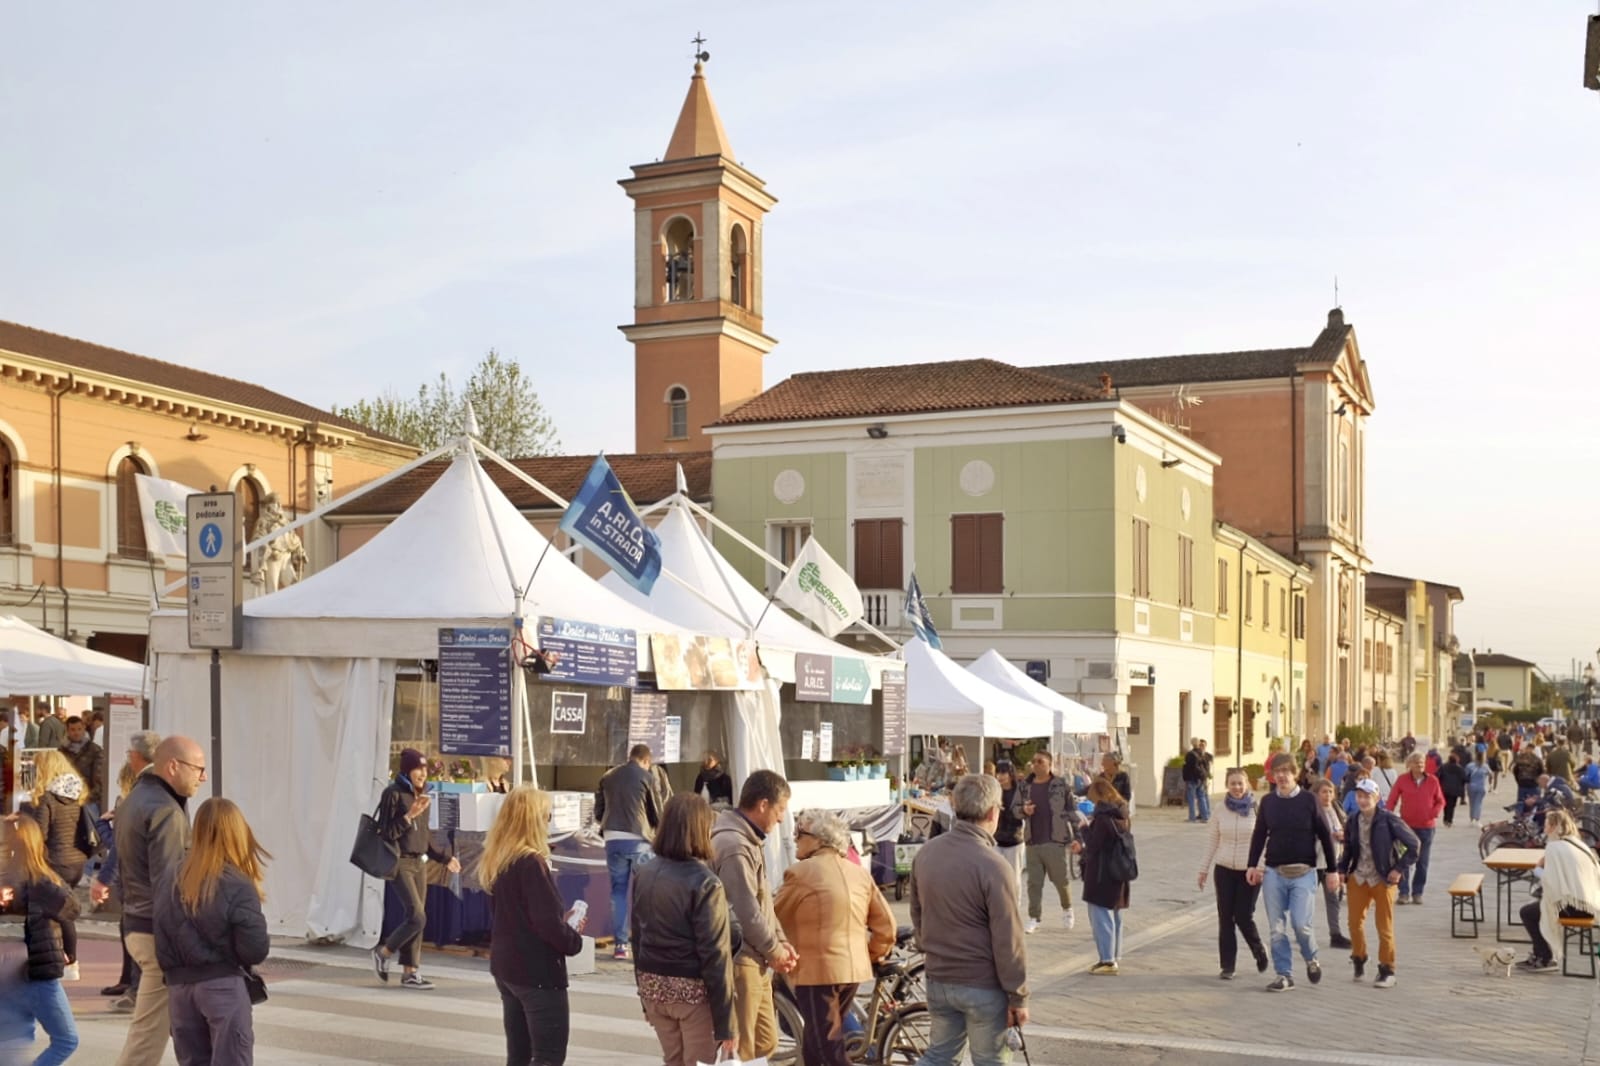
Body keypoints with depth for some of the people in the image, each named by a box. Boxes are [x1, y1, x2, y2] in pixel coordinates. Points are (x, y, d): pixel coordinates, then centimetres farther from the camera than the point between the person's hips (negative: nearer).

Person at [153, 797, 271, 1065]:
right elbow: (256, 951, -14)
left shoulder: (170, 881, 0)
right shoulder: (238, 887, -14)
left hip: (179, 988, 5)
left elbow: (161, 945, 2)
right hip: (224, 987, -5)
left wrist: (176, 972, 16)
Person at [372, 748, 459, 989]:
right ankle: (383, 953, 9)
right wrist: (410, 815, -21)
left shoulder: (422, 795, 12)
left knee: (414, 918, 7)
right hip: (401, 862, -7)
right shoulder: (393, 794, -9)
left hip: (420, 862, 7)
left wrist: (444, 858, 19)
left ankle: (410, 972, 13)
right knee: (417, 917, -12)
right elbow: (387, 833, -13)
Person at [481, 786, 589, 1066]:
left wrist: (561, 919, 9)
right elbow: (547, 923, -22)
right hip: (538, 970, -9)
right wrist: (574, 938, -3)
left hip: (505, 965, 9)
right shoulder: (532, 863, -20)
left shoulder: (497, 861, 7)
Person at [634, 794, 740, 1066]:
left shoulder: (644, 875, 2)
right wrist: (726, 1022, -14)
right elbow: (715, 956, -18)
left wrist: (645, 996, 19)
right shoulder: (704, 883, -18)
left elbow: (638, 939, 9)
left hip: (654, 985, 7)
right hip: (693, 990, -6)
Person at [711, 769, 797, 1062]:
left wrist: (780, 940, 7)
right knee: (739, 1051, -3)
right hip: (739, 961, -10)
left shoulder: (751, 840, 14)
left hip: (755, 961, 10)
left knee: (765, 1041, 18)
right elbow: (746, 911, -22)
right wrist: (773, 950, -9)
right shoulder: (734, 846, -21)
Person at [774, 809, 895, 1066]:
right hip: (852, 969, 8)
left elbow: (774, 915, 1)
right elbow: (886, 924, 11)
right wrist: (874, 954, 26)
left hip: (818, 971, -8)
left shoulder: (802, 872, -10)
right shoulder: (859, 873, 10)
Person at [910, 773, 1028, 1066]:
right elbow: (1007, 940, -18)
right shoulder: (992, 866, -22)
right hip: (983, 986, -6)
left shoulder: (926, 853, -1)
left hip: (938, 980, 6)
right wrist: (1018, 997, -9)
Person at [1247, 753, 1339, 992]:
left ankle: (1311, 959, 17)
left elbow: (1325, 835, 2)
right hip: (1274, 873, 3)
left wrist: (1332, 870, 1)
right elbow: (1259, 835, 13)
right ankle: (1284, 975, 14)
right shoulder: (1267, 802, 6)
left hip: (1303, 873, -3)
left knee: (1300, 923, -12)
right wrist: (1252, 865, 5)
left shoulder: (1308, 800, -3)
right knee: (1276, 928, 3)